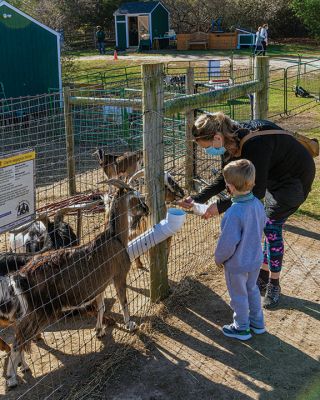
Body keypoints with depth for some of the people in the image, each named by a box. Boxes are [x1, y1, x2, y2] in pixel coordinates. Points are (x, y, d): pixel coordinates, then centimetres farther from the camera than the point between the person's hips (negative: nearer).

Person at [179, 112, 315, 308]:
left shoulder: (255, 144, -38)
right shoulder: (231, 142, -11)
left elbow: (257, 191, -35)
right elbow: (225, 179, 2)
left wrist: (221, 206, -32)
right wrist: (198, 199, -8)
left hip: (296, 177, -8)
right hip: (274, 175, 8)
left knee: (272, 226, -8)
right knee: (268, 225, 10)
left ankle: (274, 285, 7)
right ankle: (263, 275, 24)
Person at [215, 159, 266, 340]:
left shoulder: (235, 213, -34)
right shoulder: (258, 204, -11)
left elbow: (228, 243, -27)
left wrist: (219, 258, -8)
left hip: (237, 264, -7)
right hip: (255, 259, 7)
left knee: (239, 296, 14)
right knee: (252, 289, 27)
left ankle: (241, 328, 33)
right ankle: (257, 323, 42)